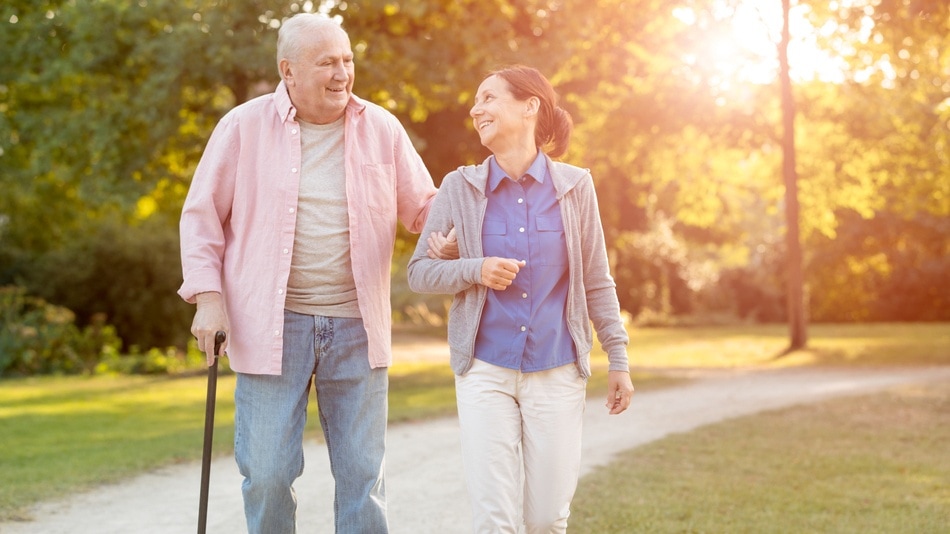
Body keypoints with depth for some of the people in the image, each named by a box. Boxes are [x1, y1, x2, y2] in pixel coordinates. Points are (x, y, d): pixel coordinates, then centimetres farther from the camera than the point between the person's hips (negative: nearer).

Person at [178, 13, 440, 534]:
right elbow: (203, 215, 5)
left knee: (362, 472, 6)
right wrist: (208, 296, -5)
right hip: (270, 326, -2)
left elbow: (424, 206, 13)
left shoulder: (381, 129, 6)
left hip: (355, 324, 2)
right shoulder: (244, 127, 0)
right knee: (266, 473, 0)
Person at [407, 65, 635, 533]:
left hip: (557, 372, 0)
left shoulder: (573, 186, -1)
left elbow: (597, 282, 4)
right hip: (486, 371, 0)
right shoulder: (461, 187, -1)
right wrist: (475, 270, -15)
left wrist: (618, 360, 3)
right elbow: (418, 272, 3)